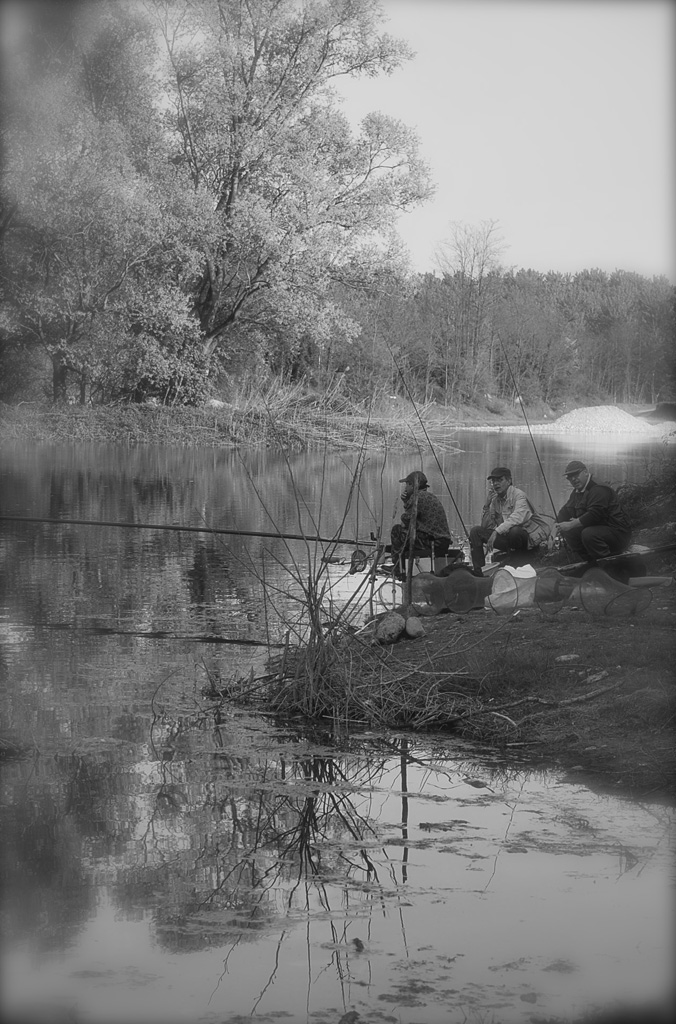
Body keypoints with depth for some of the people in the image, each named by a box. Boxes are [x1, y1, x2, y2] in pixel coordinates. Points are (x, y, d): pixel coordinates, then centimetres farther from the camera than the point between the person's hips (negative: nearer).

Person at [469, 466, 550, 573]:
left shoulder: (519, 495, -13)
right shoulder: (495, 499, 9)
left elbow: (517, 518, -33)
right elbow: (486, 526, 9)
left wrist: (497, 531, -40)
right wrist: (487, 505, -2)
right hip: (507, 538, 7)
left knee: (514, 530, -41)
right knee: (475, 531, -4)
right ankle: (478, 571, -6)